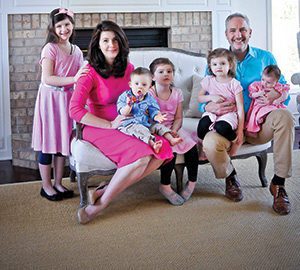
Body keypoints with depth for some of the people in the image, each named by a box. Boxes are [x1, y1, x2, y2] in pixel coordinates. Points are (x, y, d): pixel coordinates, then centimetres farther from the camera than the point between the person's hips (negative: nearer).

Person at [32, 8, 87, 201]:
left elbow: (80, 78, 17)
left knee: (63, 142, 11)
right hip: (50, 98, -6)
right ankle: (46, 186, 12)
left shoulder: (76, 51, 8)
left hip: (67, 99, 6)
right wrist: (73, 79, -26)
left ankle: (58, 183, 22)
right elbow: (47, 79, -19)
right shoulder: (50, 48, -10)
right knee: (48, 143, 1)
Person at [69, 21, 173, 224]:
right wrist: (110, 125, -19)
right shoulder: (91, 73, -10)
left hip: (126, 127, 7)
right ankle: (98, 205, -20)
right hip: (98, 129, -6)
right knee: (142, 155, -31)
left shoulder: (128, 68, 8)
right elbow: (75, 110, -18)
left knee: (163, 150, -20)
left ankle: (108, 189, -16)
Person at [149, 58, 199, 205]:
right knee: (171, 149, -30)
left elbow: (178, 118, 6)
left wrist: (173, 131, -15)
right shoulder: (149, 93, -6)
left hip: (173, 129, 5)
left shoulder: (177, 93, 8)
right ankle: (165, 186, -15)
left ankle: (192, 182, -2)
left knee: (192, 146, -19)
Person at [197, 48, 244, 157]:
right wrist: (211, 97, -8)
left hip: (228, 113, -3)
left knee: (221, 128, -37)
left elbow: (240, 108, -5)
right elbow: (199, 98, 16)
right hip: (212, 112, 3)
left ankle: (235, 140, -6)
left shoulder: (234, 84, -3)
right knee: (201, 131, -30)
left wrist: (240, 130, -11)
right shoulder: (208, 81, 6)